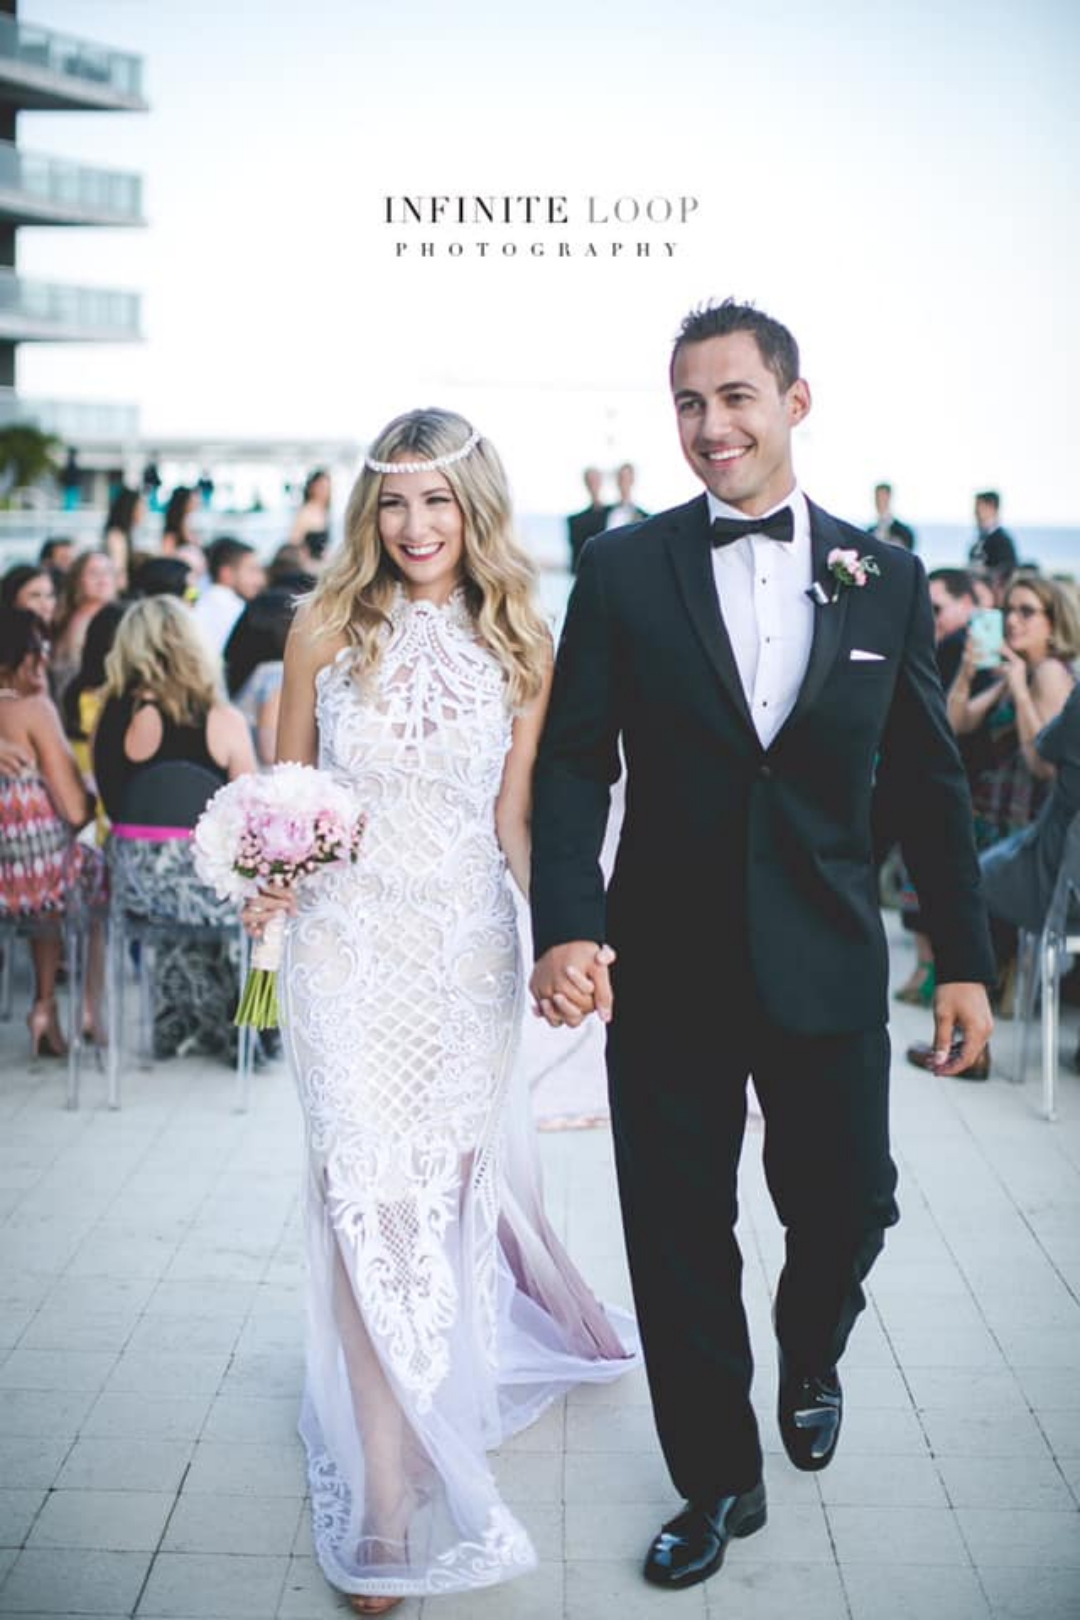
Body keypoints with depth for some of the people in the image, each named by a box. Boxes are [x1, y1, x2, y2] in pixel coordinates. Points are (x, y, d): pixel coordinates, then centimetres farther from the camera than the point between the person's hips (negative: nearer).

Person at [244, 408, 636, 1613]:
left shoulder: (520, 643, 1)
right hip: (348, 939, -1)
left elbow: (513, 816, 3)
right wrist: (266, 876, -12)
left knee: (453, 1185, 12)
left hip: (467, 945, 2)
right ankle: (388, 1501, 4)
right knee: (369, 1196, -5)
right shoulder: (326, 628, -1)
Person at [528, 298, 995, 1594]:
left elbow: (929, 782, 6)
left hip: (827, 965, 1)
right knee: (678, 1239, 8)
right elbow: (573, 761, -4)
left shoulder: (885, 579, 3)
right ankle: (718, 1481, 29)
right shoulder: (623, 571, -1)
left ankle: (809, 1360, 43)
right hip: (667, 966, 0)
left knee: (846, 1205, 8)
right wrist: (567, 928, -17)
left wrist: (963, 960, 5)